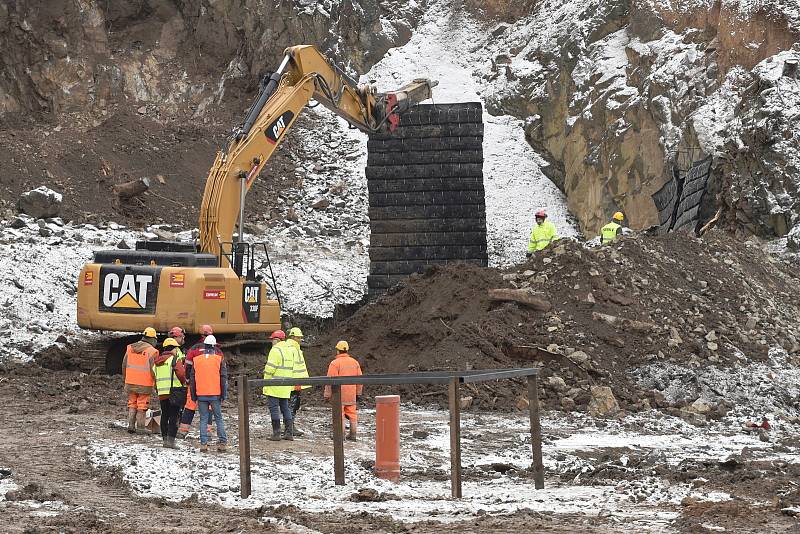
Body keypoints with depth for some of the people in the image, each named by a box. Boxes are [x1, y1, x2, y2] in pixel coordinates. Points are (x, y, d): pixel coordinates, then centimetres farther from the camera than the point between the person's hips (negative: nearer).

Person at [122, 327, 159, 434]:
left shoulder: (130, 348, 5)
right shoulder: (151, 351, -11)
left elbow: (124, 365, 9)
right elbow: (152, 369, -13)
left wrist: (126, 378, 20)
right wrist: (156, 381, 0)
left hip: (130, 382, 4)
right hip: (144, 385, -4)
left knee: (132, 404, 15)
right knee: (142, 405, 5)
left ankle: (131, 425, 10)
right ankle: (140, 427, 8)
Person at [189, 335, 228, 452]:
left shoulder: (196, 360, 4)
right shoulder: (219, 359, -2)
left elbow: (192, 379, 8)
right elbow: (223, 378, -2)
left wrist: (193, 396, 15)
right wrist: (223, 394, 5)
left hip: (201, 394, 1)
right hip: (215, 394, -1)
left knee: (203, 419, 6)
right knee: (219, 418, 7)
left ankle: (203, 443, -1)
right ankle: (222, 443, 3)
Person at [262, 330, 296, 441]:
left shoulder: (275, 350, -12)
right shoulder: (290, 350, 13)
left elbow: (270, 368, -16)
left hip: (274, 386, -8)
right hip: (286, 386, 8)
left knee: (274, 407, -3)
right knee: (285, 407, 13)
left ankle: (276, 433, -5)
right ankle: (289, 433, 11)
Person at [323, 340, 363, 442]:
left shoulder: (335, 363, -11)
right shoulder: (355, 362, 8)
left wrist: (327, 394, -7)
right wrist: (358, 393, 19)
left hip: (339, 394, -5)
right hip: (351, 395, 5)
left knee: (340, 415, -2)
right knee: (352, 414, 11)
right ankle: (353, 435, 14)